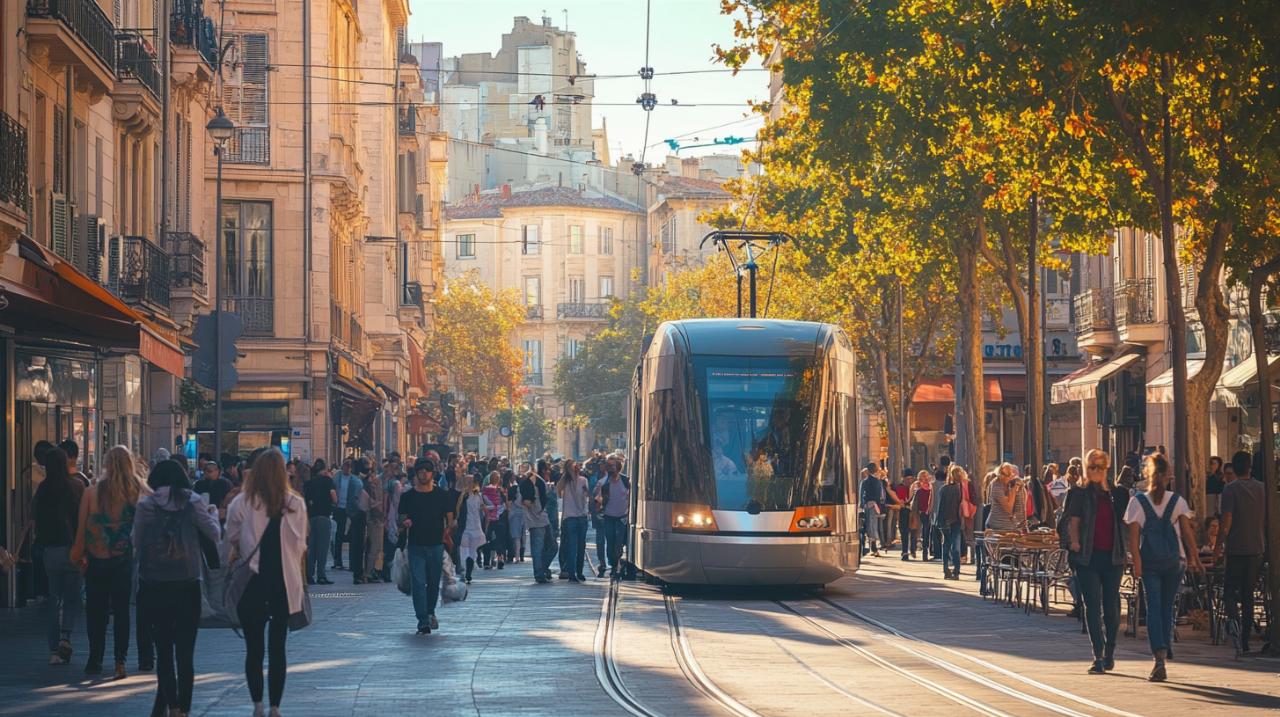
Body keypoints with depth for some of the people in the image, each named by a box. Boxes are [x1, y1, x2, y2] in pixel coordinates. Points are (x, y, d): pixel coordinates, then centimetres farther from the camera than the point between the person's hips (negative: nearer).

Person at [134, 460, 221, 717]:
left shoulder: (145, 505, -1)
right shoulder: (193, 502, -2)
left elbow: (137, 543, 2)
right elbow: (214, 534, 1)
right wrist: (213, 514, 20)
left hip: (153, 586, 0)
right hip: (187, 584, 0)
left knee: (163, 650, 10)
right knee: (185, 652, 5)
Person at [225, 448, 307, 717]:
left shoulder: (241, 504, -8)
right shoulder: (295, 505, -3)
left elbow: (231, 543, -3)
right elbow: (301, 546, 3)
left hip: (252, 583, -1)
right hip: (284, 582, 1)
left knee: (254, 649, 6)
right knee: (277, 648, 8)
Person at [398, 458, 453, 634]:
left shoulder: (441, 495, 3)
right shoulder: (408, 496, 3)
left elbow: (449, 519, 6)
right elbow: (401, 522, 6)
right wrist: (405, 523, -17)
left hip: (436, 545, 1)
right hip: (416, 546, -1)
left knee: (434, 583, 11)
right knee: (418, 583, -10)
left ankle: (430, 612, 36)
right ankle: (423, 622, -11)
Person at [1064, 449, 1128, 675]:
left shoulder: (1117, 494, 11)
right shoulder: (1079, 493, 4)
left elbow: (1124, 523, 14)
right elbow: (1073, 522, -2)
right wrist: (1074, 541, -19)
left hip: (1112, 556, 2)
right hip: (1088, 556, -2)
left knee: (1112, 605, 6)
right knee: (1092, 605, -5)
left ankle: (1109, 653, 21)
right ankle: (1099, 657, -6)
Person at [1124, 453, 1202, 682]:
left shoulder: (1137, 502, -3)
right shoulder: (1177, 501, 1)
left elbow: (1133, 535, -10)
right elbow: (1187, 531, -3)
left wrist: (1137, 562, -10)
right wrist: (1194, 557, 3)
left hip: (1149, 561, -2)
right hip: (1174, 560, 2)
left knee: (1153, 607, -4)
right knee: (1167, 606, 13)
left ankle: (1159, 657, -22)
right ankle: (1163, 653, 19)